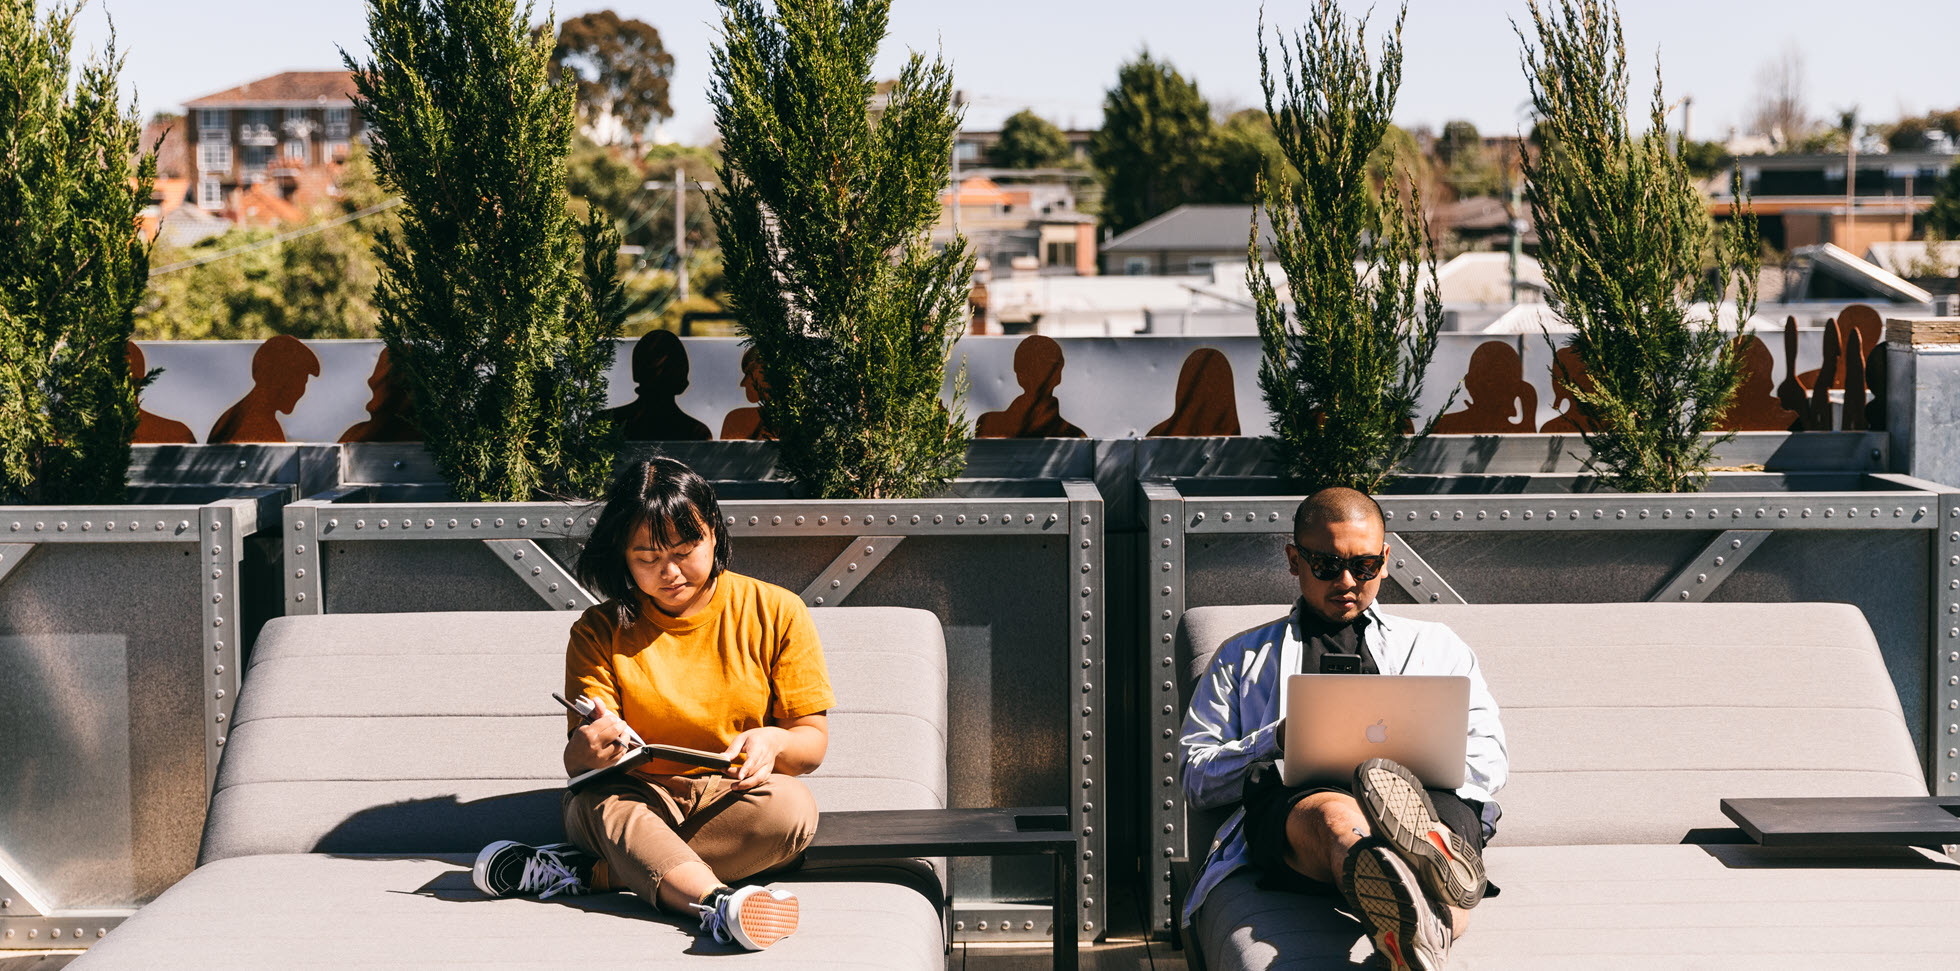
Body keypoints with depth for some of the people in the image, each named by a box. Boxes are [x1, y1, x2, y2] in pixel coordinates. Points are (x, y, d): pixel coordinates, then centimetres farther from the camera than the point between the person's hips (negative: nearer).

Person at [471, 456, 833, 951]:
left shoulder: (776, 613, 3)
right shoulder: (600, 632, 5)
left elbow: (813, 742, 3)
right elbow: (576, 760, -6)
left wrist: (772, 741, -22)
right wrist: (586, 751, -33)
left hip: (730, 799, 0)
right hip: (636, 799, 0)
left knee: (790, 806, -34)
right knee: (599, 801, -35)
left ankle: (584, 869, -31)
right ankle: (718, 905, -62)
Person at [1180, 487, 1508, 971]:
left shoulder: (1436, 645, 34)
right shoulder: (1244, 656, 33)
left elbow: (1489, 762, 21)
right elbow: (1197, 778, 22)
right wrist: (1278, 740, 2)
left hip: (1430, 794, 2)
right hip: (1289, 800, -1)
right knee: (1334, 817, -42)